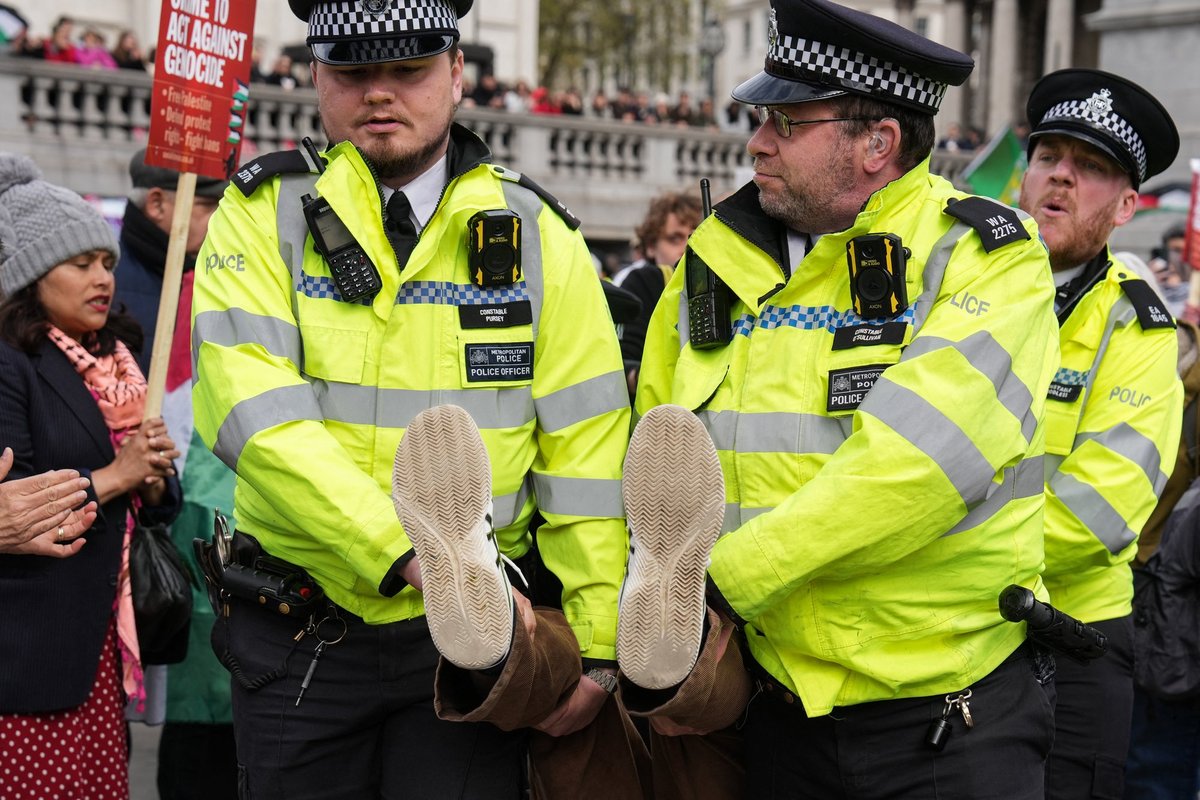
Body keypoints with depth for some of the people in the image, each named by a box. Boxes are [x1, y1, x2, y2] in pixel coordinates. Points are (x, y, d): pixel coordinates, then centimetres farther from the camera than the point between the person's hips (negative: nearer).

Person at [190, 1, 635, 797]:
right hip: (297, 641, 1)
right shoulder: (263, 215, -2)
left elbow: (587, 452, -1)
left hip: (469, 633, -1)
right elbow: (255, 412, -17)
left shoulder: (538, 236, 1)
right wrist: (404, 552, -28)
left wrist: (595, 650, -5)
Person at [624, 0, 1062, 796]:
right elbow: (659, 469, 7)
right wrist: (666, 644, -6)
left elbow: (908, 466, -24)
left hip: (955, 720, -4)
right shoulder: (718, 261, 3)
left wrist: (723, 581, -23)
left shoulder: (985, 257, -11)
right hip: (785, 708, 4)